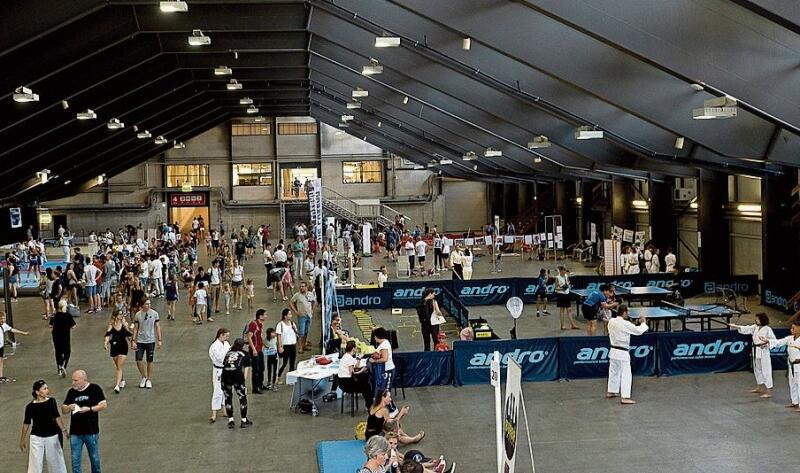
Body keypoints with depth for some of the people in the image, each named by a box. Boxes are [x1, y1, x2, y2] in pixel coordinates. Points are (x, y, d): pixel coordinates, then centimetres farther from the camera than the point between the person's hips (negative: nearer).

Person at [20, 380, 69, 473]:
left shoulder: (51, 401, -3)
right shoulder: (30, 406, -8)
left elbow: (57, 417, 2)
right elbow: (26, 423, 1)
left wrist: (63, 430, -7)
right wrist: (22, 440, 6)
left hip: (52, 436, 2)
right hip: (37, 437, -2)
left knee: (55, 461, 12)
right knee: (35, 463, 1)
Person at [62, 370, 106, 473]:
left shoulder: (95, 389, -5)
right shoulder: (71, 391, 6)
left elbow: (104, 405, -8)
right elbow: (63, 410, 9)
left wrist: (89, 409, -20)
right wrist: (69, 407, -14)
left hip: (91, 432, -3)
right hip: (75, 432, 3)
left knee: (95, 459, 11)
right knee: (75, 460, 5)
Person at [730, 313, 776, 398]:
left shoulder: (767, 329, -14)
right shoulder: (755, 327, 7)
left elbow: (774, 340, -12)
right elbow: (746, 329, 1)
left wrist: (766, 344, -23)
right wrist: (735, 326, -8)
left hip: (764, 352, -9)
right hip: (756, 351, 9)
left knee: (766, 371, -6)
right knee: (757, 370, 21)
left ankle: (769, 391, -3)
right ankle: (759, 387, 38)